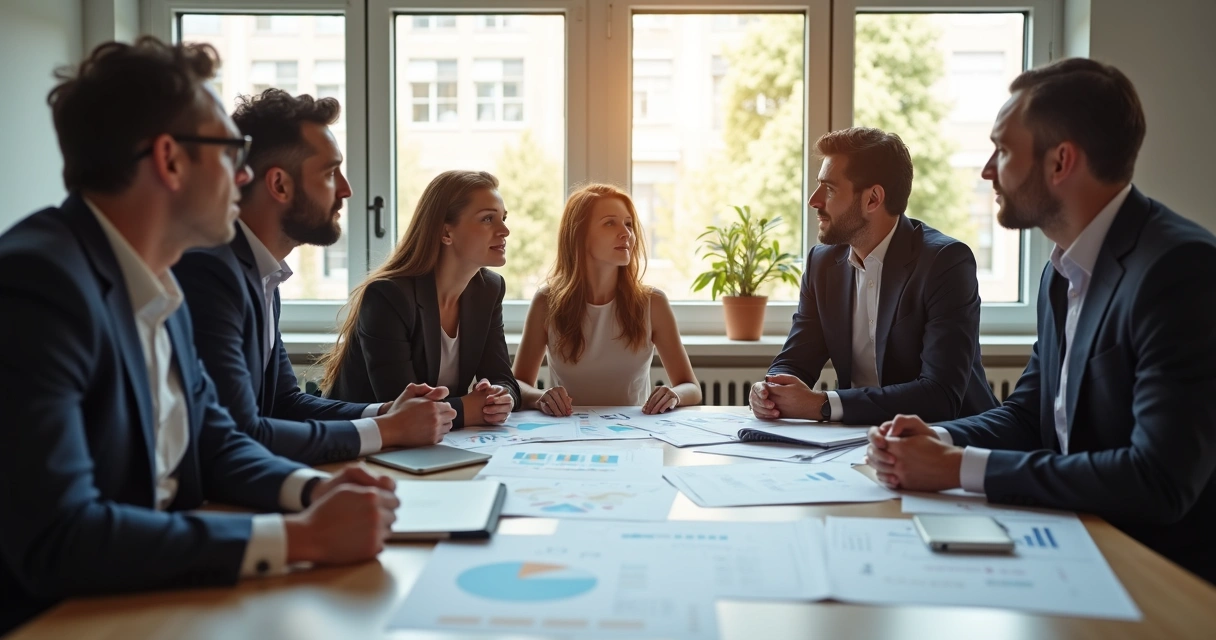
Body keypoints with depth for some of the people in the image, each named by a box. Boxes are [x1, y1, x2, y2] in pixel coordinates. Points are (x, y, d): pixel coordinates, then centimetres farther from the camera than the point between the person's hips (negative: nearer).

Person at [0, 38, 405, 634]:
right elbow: (53, 538, -28)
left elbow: (212, 439, 12)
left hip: (146, 596, 7)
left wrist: (313, 489, -7)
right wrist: (301, 537, -27)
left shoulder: (154, 281, 4)